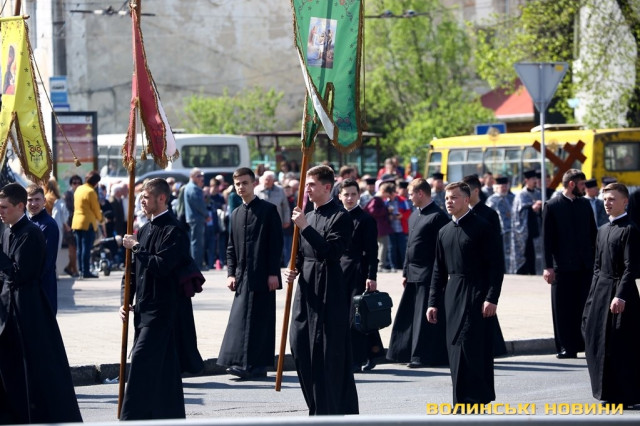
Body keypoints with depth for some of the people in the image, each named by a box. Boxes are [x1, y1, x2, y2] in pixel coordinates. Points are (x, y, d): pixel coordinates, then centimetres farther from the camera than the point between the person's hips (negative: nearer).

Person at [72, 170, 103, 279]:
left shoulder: (78, 190, 10)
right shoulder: (91, 192, -14)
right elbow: (96, 208, -8)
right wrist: (100, 218, 12)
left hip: (76, 222, 8)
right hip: (88, 223, -8)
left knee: (80, 248, 11)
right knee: (86, 248, -7)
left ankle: (81, 270, 14)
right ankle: (86, 272, -8)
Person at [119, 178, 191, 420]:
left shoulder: (173, 231, -12)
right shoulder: (145, 230, 14)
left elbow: (162, 266, -23)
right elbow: (134, 270, 18)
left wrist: (136, 248, -14)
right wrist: (127, 300, 9)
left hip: (161, 308, -9)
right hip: (143, 307, 9)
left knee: (142, 360, -13)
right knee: (162, 364, 12)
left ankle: (132, 417, -14)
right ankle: (171, 414, 18)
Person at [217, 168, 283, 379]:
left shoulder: (268, 210, -3)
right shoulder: (236, 214, 14)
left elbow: (276, 243, -7)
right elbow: (231, 248, 16)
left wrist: (273, 273, -12)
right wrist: (231, 273, 5)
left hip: (262, 276, -6)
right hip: (243, 275, 6)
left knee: (261, 320, -4)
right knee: (240, 319, 2)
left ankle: (257, 365, -3)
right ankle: (242, 363, 4)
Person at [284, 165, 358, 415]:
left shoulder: (339, 217, -10)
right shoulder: (308, 216, 16)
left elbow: (331, 252, -21)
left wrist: (305, 227, -23)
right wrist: (293, 270, 3)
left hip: (329, 294, -8)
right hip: (306, 292, 8)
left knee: (328, 354, -5)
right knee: (302, 350, 9)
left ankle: (328, 413, 0)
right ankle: (317, 408, 19)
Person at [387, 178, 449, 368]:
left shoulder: (437, 217, -12)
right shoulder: (414, 215, 15)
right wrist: (405, 272, 17)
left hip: (427, 275, -9)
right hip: (413, 274, 9)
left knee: (424, 317, -4)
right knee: (408, 315, 11)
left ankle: (422, 356, 0)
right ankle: (406, 352, 17)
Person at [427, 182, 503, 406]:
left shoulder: (481, 227, -4)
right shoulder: (444, 232, 15)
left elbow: (496, 265, -8)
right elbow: (438, 270, 18)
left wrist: (491, 298, -15)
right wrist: (433, 302, 12)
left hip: (476, 295, -7)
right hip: (452, 297, 7)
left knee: (469, 347, -13)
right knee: (455, 349, 6)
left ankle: (474, 398, -11)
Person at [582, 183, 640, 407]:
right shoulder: (603, 230, 16)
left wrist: (621, 296, -22)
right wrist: (593, 295, 14)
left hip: (620, 293, -8)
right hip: (601, 291, 8)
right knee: (599, 344, 8)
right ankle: (611, 393, 16)